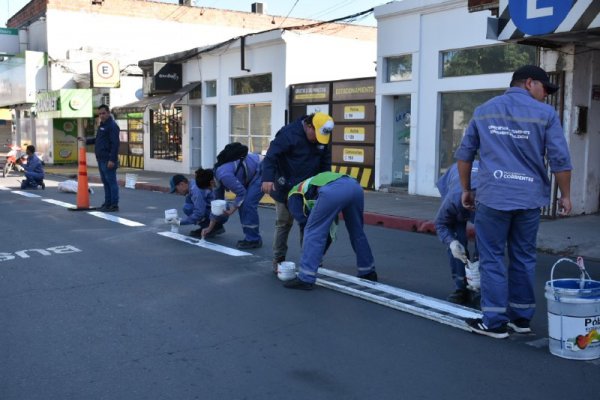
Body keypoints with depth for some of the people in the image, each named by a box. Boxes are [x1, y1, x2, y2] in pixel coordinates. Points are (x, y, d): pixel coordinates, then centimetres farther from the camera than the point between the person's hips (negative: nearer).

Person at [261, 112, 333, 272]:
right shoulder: (289, 133, -23)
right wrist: (268, 178, -41)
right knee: (284, 223, 1)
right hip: (285, 188, -5)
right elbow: (271, 155, -30)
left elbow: (325, 163, 8)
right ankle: (278, 261, 12)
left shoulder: (322, 139, -3)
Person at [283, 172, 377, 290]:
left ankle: (305, 279, 5)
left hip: (333, 191, -7)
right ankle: (368, 273, 40)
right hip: (355, 186, 7)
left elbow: (304, 221, 24)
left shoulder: (294, 194, 30)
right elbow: (329, 228, 47)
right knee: (356, 231, 27)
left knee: (313, 232, 7)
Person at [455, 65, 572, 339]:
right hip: (529, 198, 0)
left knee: (492, 259, 4)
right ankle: (521, 317, 22)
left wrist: (466, 189, 20)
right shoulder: (545, 114, 1)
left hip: (493, 197, 0)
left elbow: (464, 154, 12)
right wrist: (565, 195, 7)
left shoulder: (483, 111, 10)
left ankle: (495, 322, 5)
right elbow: (560, 159, -3)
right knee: (523, 258, 12)